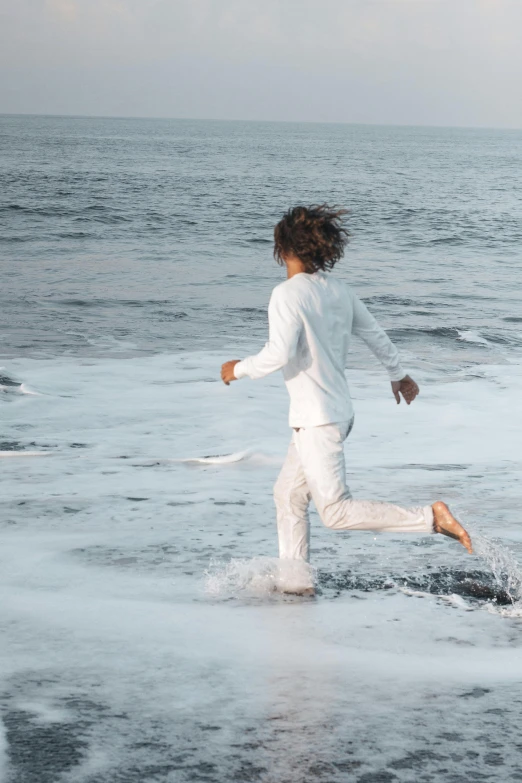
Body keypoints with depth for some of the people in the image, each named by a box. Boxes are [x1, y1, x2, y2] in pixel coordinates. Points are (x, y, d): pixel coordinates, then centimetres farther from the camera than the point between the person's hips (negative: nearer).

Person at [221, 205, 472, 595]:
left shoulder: (288, 294, -16)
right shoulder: (338, 290, 6)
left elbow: (279, 353, -27)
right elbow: (375, 334, 17)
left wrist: (240, 369, -8)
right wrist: (398, 374, 33)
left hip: (316, 418, -9)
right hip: (339, 410, 9)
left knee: (337, 511, -5)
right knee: (288, 494, 17)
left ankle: (431, 517, -13)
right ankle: (296, 580, 20)